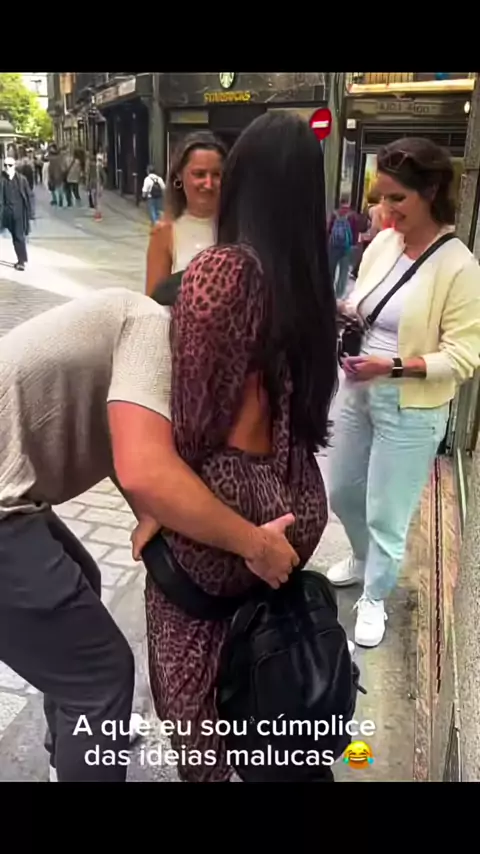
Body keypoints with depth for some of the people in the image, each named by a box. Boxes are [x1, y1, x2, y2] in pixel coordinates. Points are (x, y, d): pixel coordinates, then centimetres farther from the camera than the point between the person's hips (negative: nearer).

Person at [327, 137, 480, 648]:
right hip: (357, 392, 6)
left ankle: (374, 599, 32)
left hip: (411, 409, -6)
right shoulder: (382, 243, 0)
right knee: (341, 493, 20)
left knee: (386, 514, 7)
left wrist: (392, 367, -27)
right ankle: (363, 559, 49)